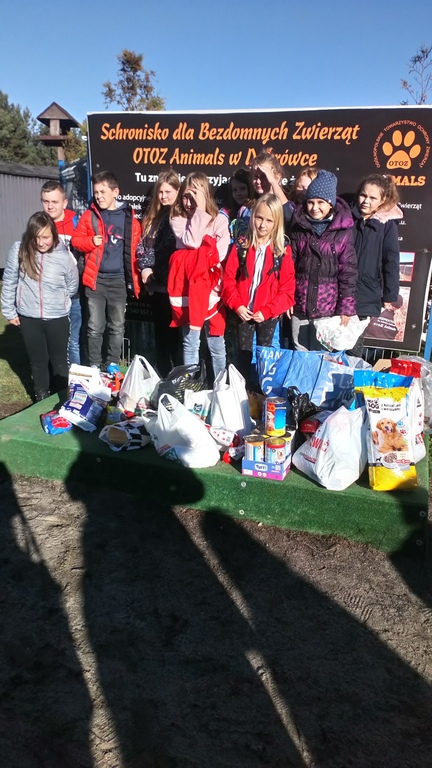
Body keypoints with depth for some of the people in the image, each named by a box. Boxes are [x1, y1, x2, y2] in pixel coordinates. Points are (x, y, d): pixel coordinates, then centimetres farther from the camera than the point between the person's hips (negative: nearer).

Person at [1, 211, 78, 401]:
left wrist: (56, 302, 6)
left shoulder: (64, 256, -12)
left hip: (57, 318, -1)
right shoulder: (18, 250, -11)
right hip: (28, 318, 1)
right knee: (38, 361, 16)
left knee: (59, 360, 15)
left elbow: (72, 286, 4)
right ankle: (41, 398, 32)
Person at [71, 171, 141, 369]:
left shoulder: (129, 217, 2)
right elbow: (76, 240, 7)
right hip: (96, 279, 0)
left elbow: (136, 247, 6)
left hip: (119, 279, 0)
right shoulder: (89, 215, 3)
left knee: (117, 326, 11)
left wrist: (135, 276, 0)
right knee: (95, 327, 4)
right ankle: (94, 366, 17)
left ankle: (112, 365, 25)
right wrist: (91, 241, -14)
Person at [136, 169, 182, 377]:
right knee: (160, 332, 13)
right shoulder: (153, 216, 17)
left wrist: (155, 272, -8)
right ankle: (162, 376, 23)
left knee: (174, 333, -2)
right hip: (156, 284, 7)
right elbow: (143, 245, 15)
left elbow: (177, 251, -14)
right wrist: (145, 267, -2)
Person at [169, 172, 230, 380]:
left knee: (216, 345, 7)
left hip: (212, 291, 0)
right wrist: (199, 212, -9)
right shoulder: (178, 220, 7)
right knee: (190, 344, 6)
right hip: (188, 292, 0)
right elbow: (191, 241, -12)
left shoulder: (220, 220, 5)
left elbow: (220, 254, -5)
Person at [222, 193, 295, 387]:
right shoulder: (241, 247, 0)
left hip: (269, 315, -1)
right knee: (244, 355, 11)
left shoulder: (283, 250, -4)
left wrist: (267, 311, -14)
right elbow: (228, 279, -2)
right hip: (243, 312, 1)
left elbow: (287, 288, -7)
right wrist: (237, 305, -14)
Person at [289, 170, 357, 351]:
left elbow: (348, 272, -6)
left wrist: (346, 307, -8)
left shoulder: (343, 231, -6)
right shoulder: (298, 228, 2)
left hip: (328, 308, -3)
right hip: (300, 306, 3)